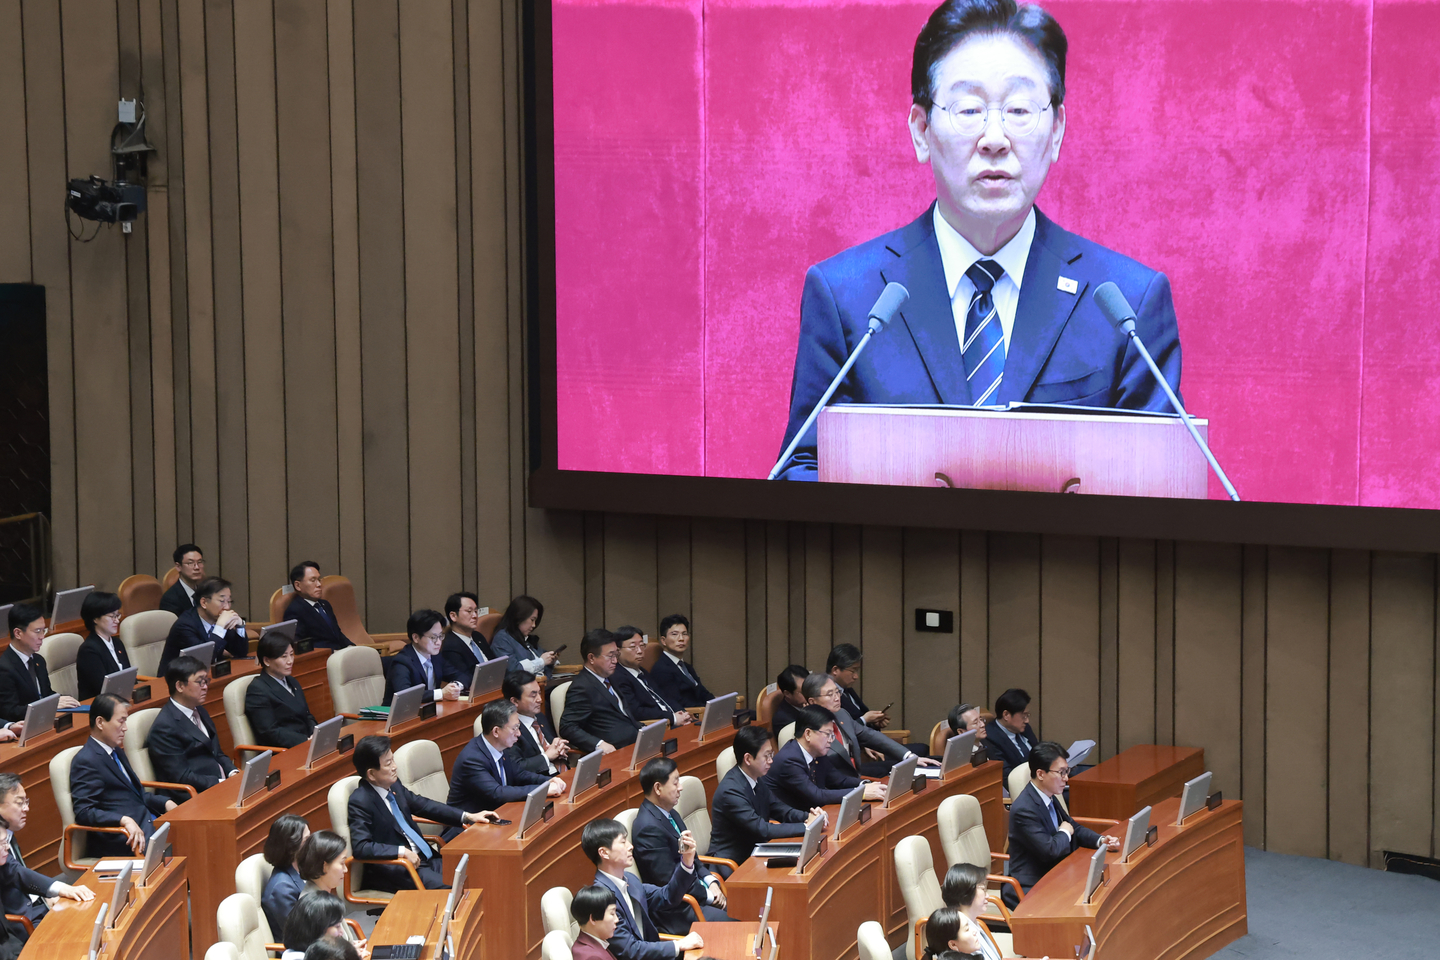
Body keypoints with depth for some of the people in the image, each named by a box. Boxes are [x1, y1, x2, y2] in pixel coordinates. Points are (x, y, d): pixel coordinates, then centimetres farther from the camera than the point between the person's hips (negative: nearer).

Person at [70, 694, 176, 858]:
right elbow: (83, 812, -18)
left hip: (147, 824, 9)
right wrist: (124, 820, -30)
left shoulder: (116, 752, 20)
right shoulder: (86, 762, -10)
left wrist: (165, 803, 11)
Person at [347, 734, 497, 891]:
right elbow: (360, 847, -25)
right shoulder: (360, 802, -16)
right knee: (450, 890, -24)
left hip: (424, 858, 8)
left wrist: (468, 817, 14)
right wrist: (401, 852, -29)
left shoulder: (393, 785, 7)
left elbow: (422, 804, 19)